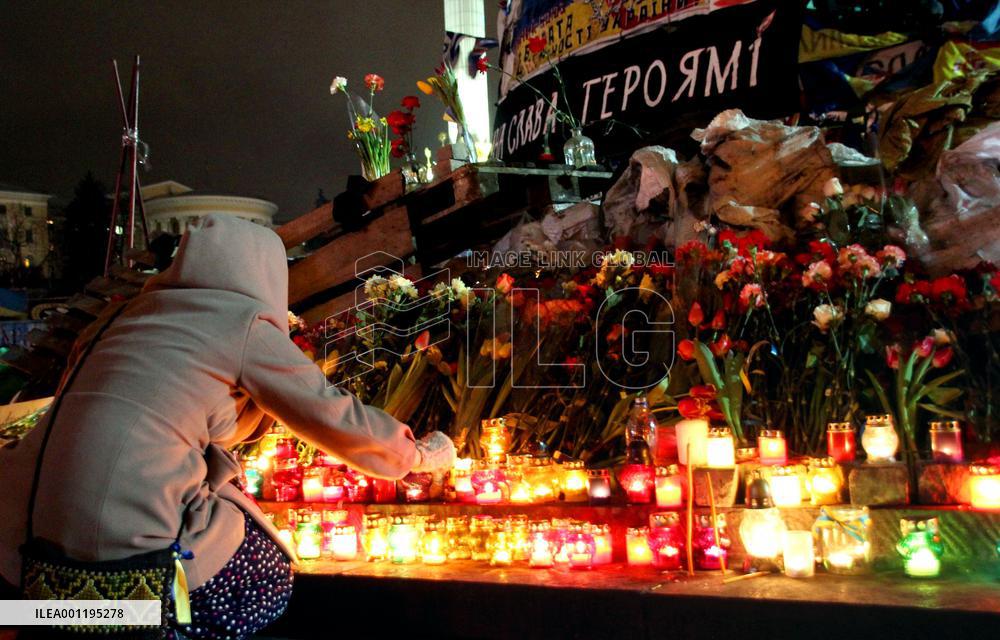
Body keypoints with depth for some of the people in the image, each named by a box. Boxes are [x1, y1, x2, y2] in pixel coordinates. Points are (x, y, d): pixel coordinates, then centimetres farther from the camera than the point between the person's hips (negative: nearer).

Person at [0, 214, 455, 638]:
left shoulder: (142, 311, 17)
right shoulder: (246, 324, -3)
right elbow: (334, 415, 3)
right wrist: (418, 454, 16)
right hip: (128, 539, -7)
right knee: (271, 580, 16)